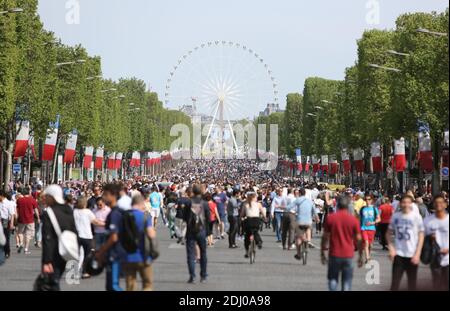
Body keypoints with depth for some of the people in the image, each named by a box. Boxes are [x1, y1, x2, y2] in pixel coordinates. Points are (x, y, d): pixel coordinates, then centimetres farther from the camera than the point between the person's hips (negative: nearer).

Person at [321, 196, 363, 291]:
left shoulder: (330, 218, -3)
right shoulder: (353, 219, -4)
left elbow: (325, 237, -1)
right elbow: (358, 240, -1)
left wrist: (323, 253, 9)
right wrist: (360, 256, 7)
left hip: (334, 255, 0)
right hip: (348, 255, 0)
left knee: (333, 279, 14)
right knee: (347, 281, 7)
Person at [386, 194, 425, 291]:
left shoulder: (416, 216, -5)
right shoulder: (395, 216, 1)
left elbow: (421, 236, -3)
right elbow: (389, 233, 10)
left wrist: (417, 254, -9)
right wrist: (391, 248, -4)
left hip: (412, 255, -1)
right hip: (398, 254, 1)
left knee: (412, 282, 9)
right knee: (395, 282, 0)